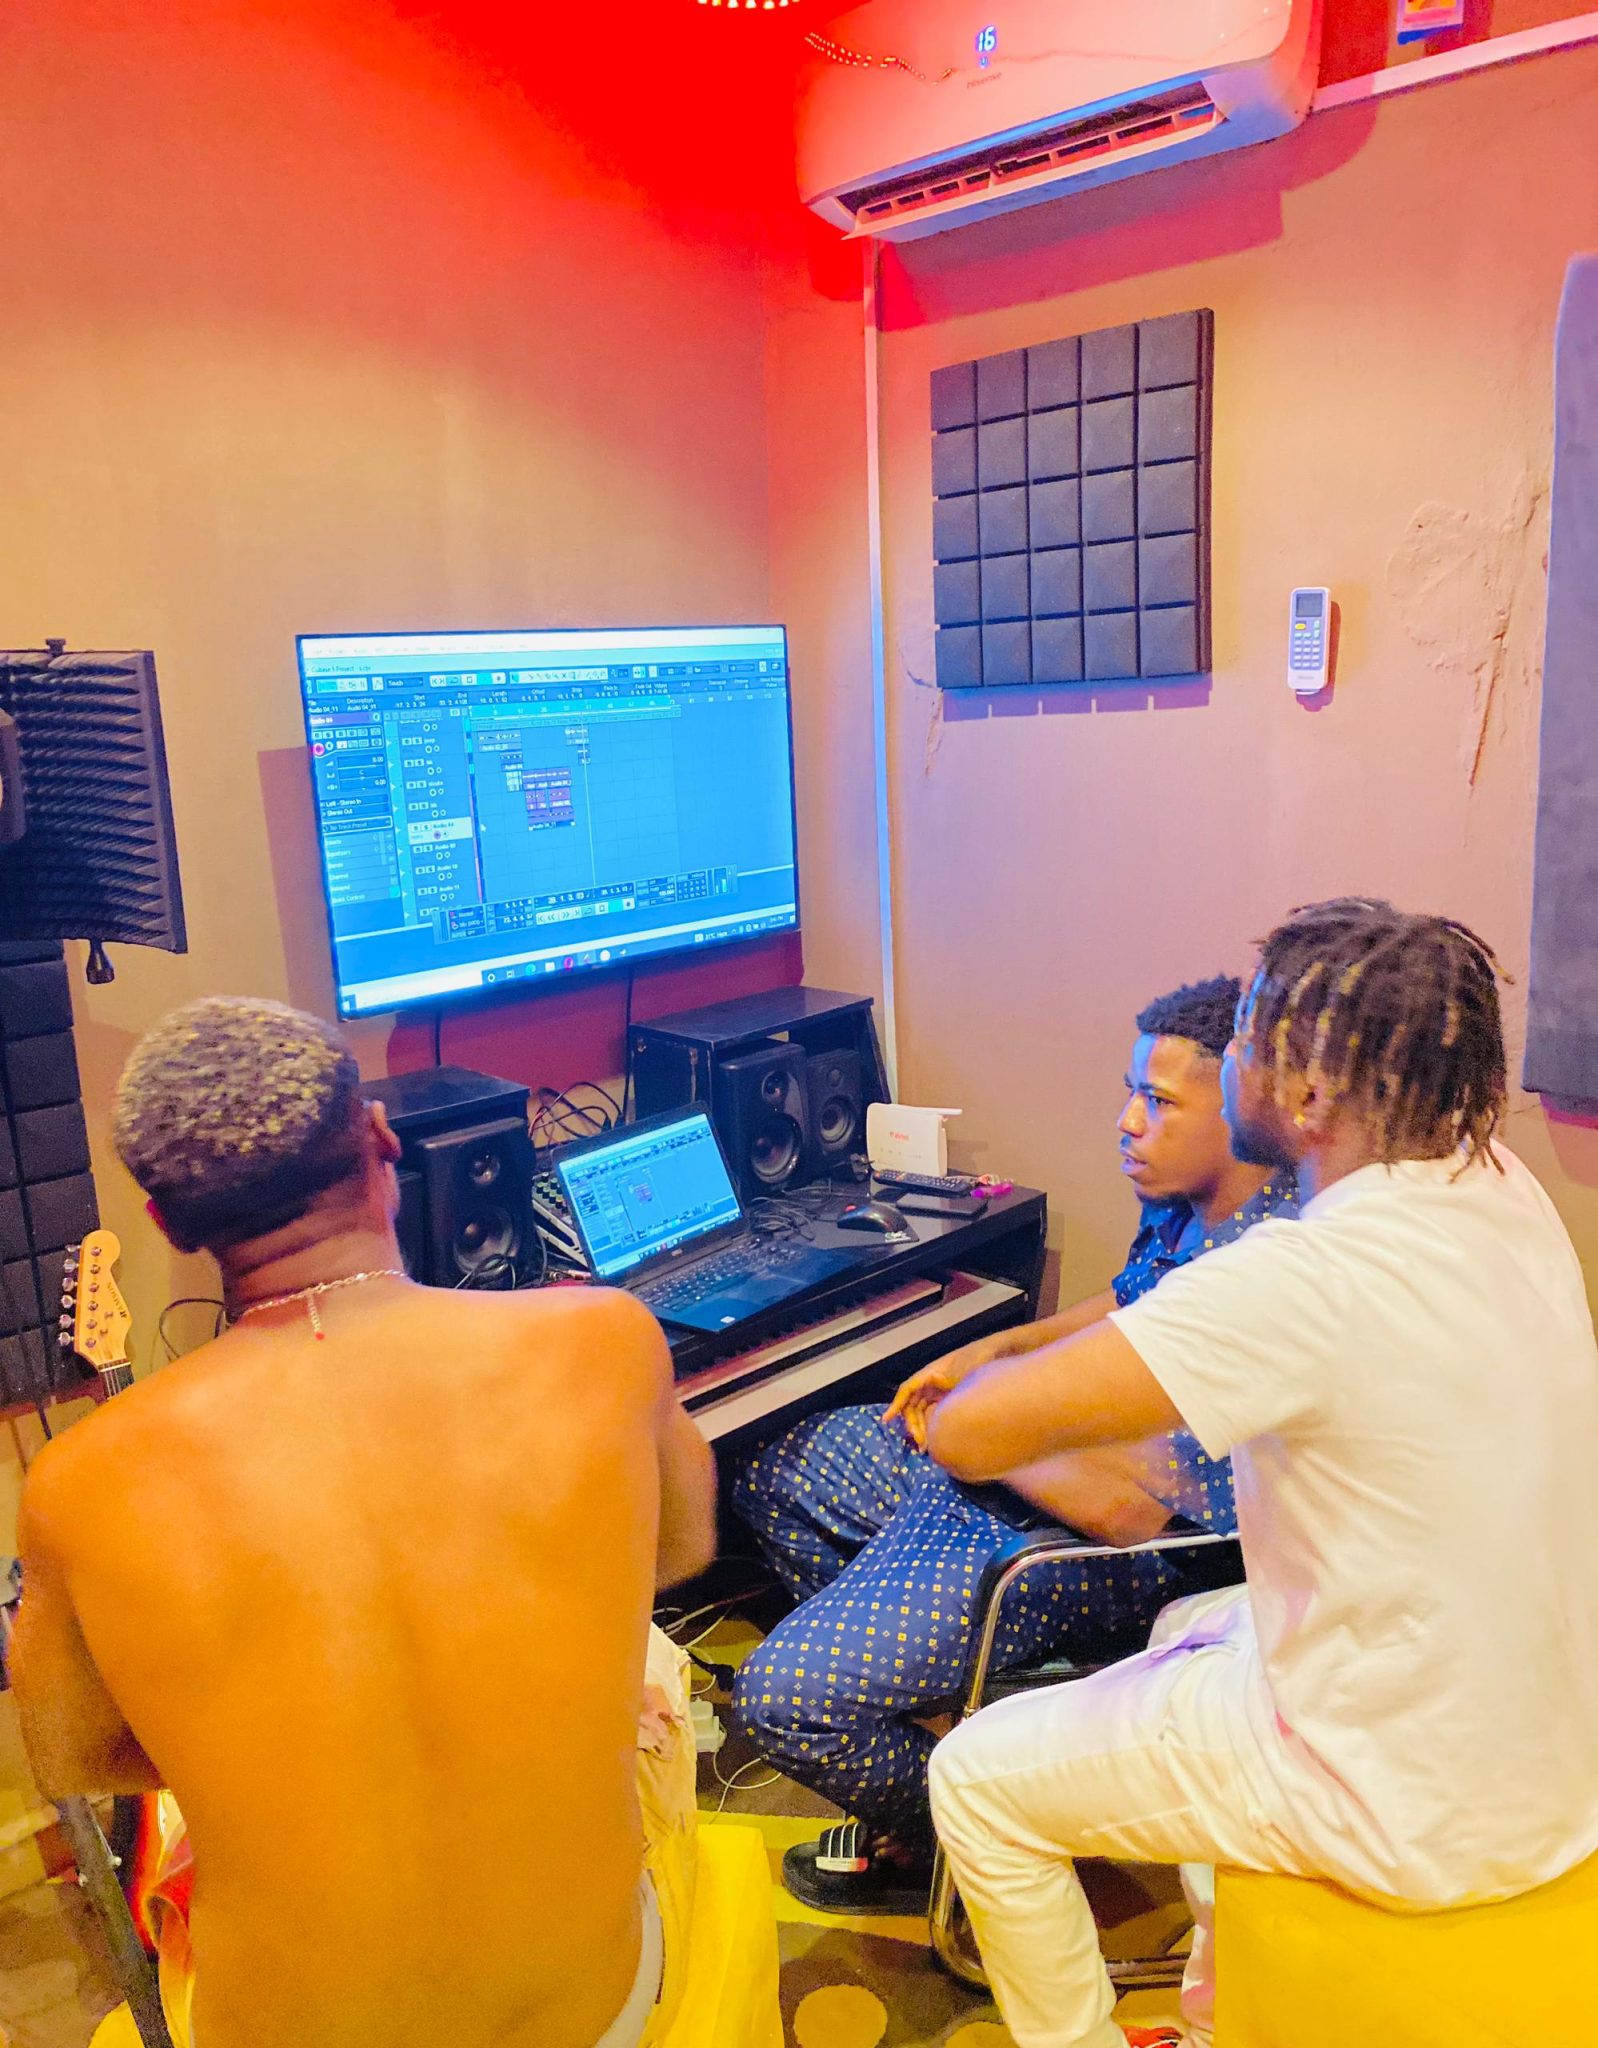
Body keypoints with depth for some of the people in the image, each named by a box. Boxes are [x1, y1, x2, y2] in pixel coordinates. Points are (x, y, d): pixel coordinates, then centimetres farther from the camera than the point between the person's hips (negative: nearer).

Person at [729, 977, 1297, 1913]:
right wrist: (997, 1347, 7)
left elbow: (1135, 1510, -30)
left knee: (783, 1695, -17)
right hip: (1002, 1464, 10)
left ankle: (946, 1836, 14)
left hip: (1085, 1547, -10)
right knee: (770, 1469, 19)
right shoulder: (1186, 1204, 0)